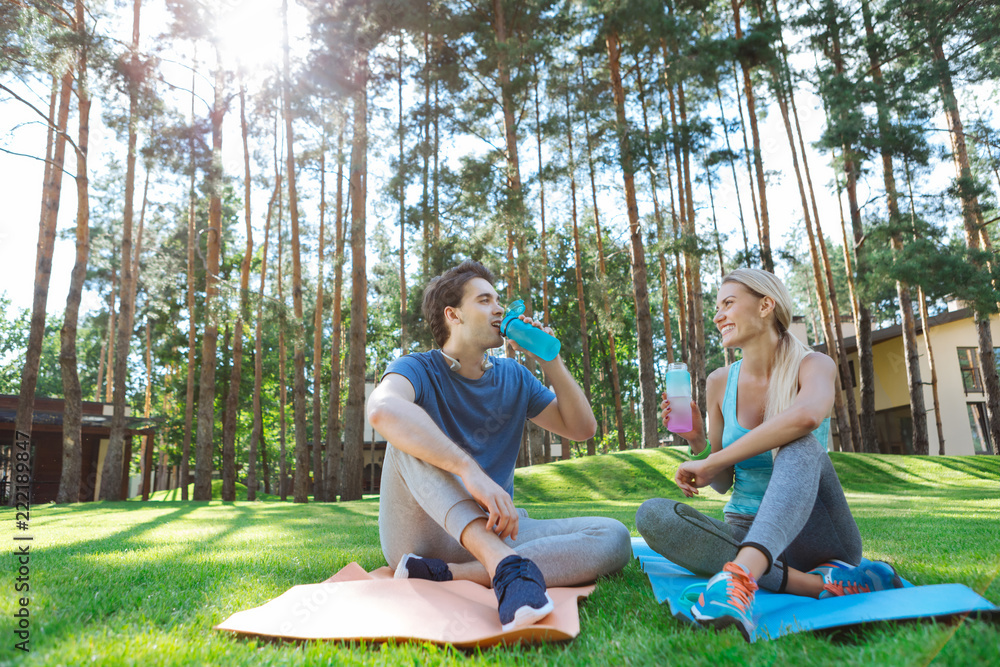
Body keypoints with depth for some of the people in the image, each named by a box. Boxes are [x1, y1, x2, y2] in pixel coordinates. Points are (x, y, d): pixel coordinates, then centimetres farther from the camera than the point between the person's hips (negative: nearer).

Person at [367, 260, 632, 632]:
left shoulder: (514, 378, 12)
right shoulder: (418, 370, -6)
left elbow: (582, 428, 12)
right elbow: (382, 410, -32)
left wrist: (550, 362, -1)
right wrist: (470, 471, -43)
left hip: (493, 533, 5)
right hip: (424, 531, -4)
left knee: (614, 539, -17)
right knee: (410, 435, -29)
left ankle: (444, 574, -30)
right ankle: (506, 564, -44)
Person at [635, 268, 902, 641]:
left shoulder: (813, 365, -7)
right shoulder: (720, 383, 4)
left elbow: (807, 415, -35)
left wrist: (709, 462, -30)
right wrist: (697, 442, -10)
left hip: (808, 537, -3)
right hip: (744, 534, 4)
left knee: (801, 445, -32)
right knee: (652, 515, -25)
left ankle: (740, 577, -54)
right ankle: (819, 583, -30)